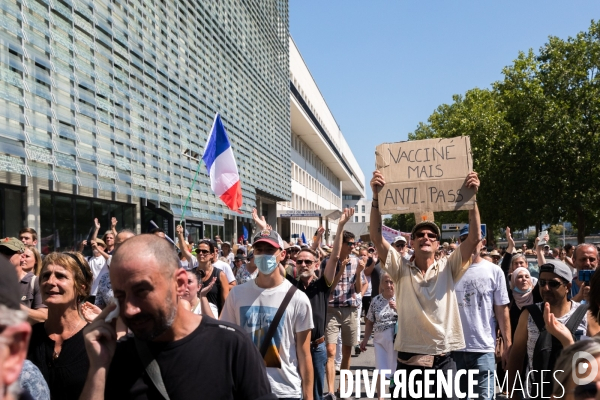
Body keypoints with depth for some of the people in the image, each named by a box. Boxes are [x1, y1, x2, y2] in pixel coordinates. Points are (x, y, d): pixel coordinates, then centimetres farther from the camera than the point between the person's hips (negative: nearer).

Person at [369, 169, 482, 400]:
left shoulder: (449, 268, 4)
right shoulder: (401, 269, 2)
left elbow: (474, 238, -7)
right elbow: (376, 237, -10)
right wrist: (376, 196, -20)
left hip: (443, 362, 1)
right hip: (409, 361, 0)